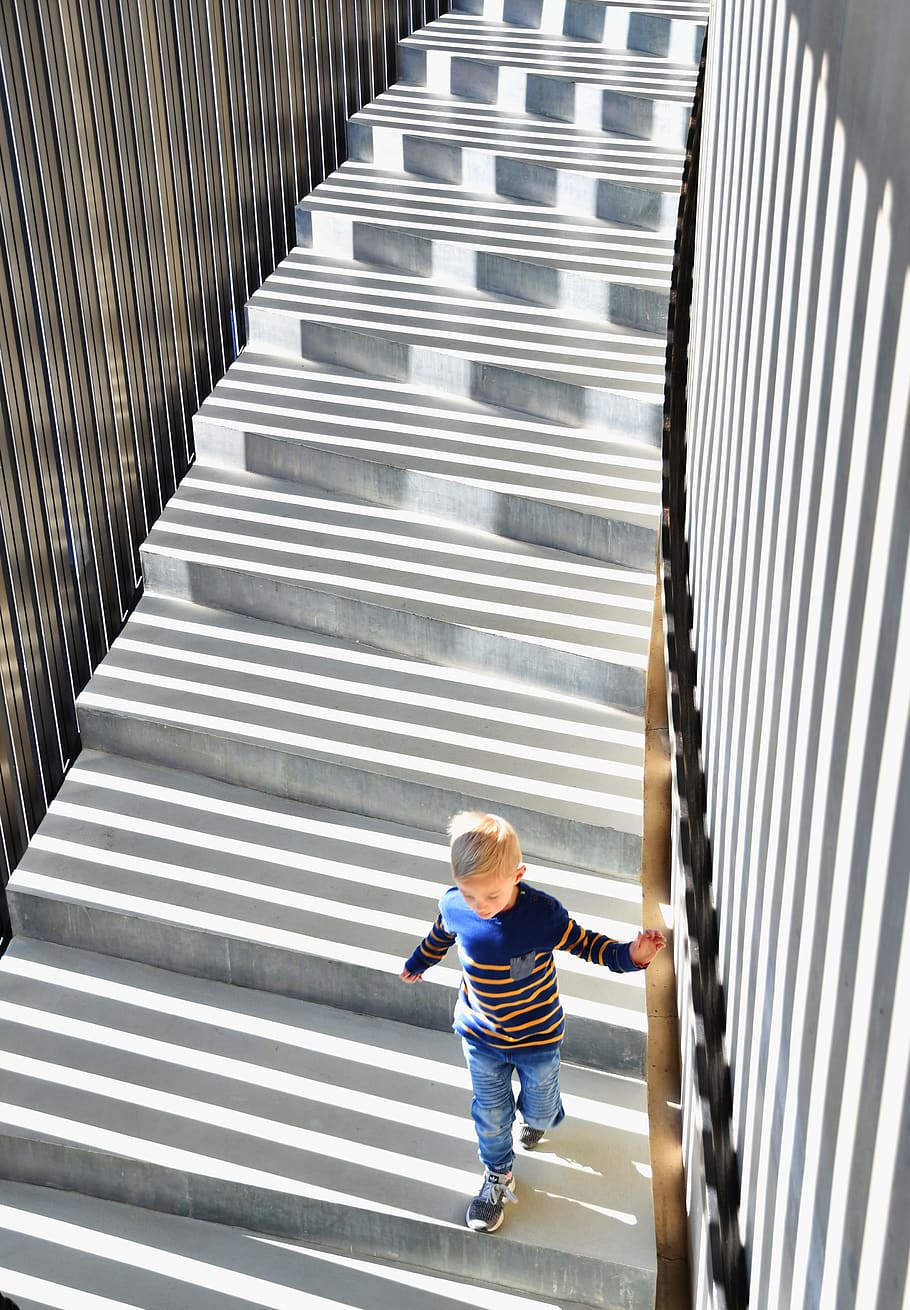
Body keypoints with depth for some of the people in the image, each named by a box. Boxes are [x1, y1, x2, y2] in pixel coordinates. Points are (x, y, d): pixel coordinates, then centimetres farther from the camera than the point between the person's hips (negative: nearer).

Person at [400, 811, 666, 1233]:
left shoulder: (542, 913, -31)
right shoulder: (453, 905, -21)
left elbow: (585, 943, -17)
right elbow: (440, 937, 3)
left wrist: (630, 954, -38)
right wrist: (417, 963, 24)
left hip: (538, 1039, -1)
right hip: (480, 1036, 2)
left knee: (539, 1109, 21)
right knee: (490, 1113, 17)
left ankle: (539, 1115, 58)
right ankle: (497, 1176, 44)